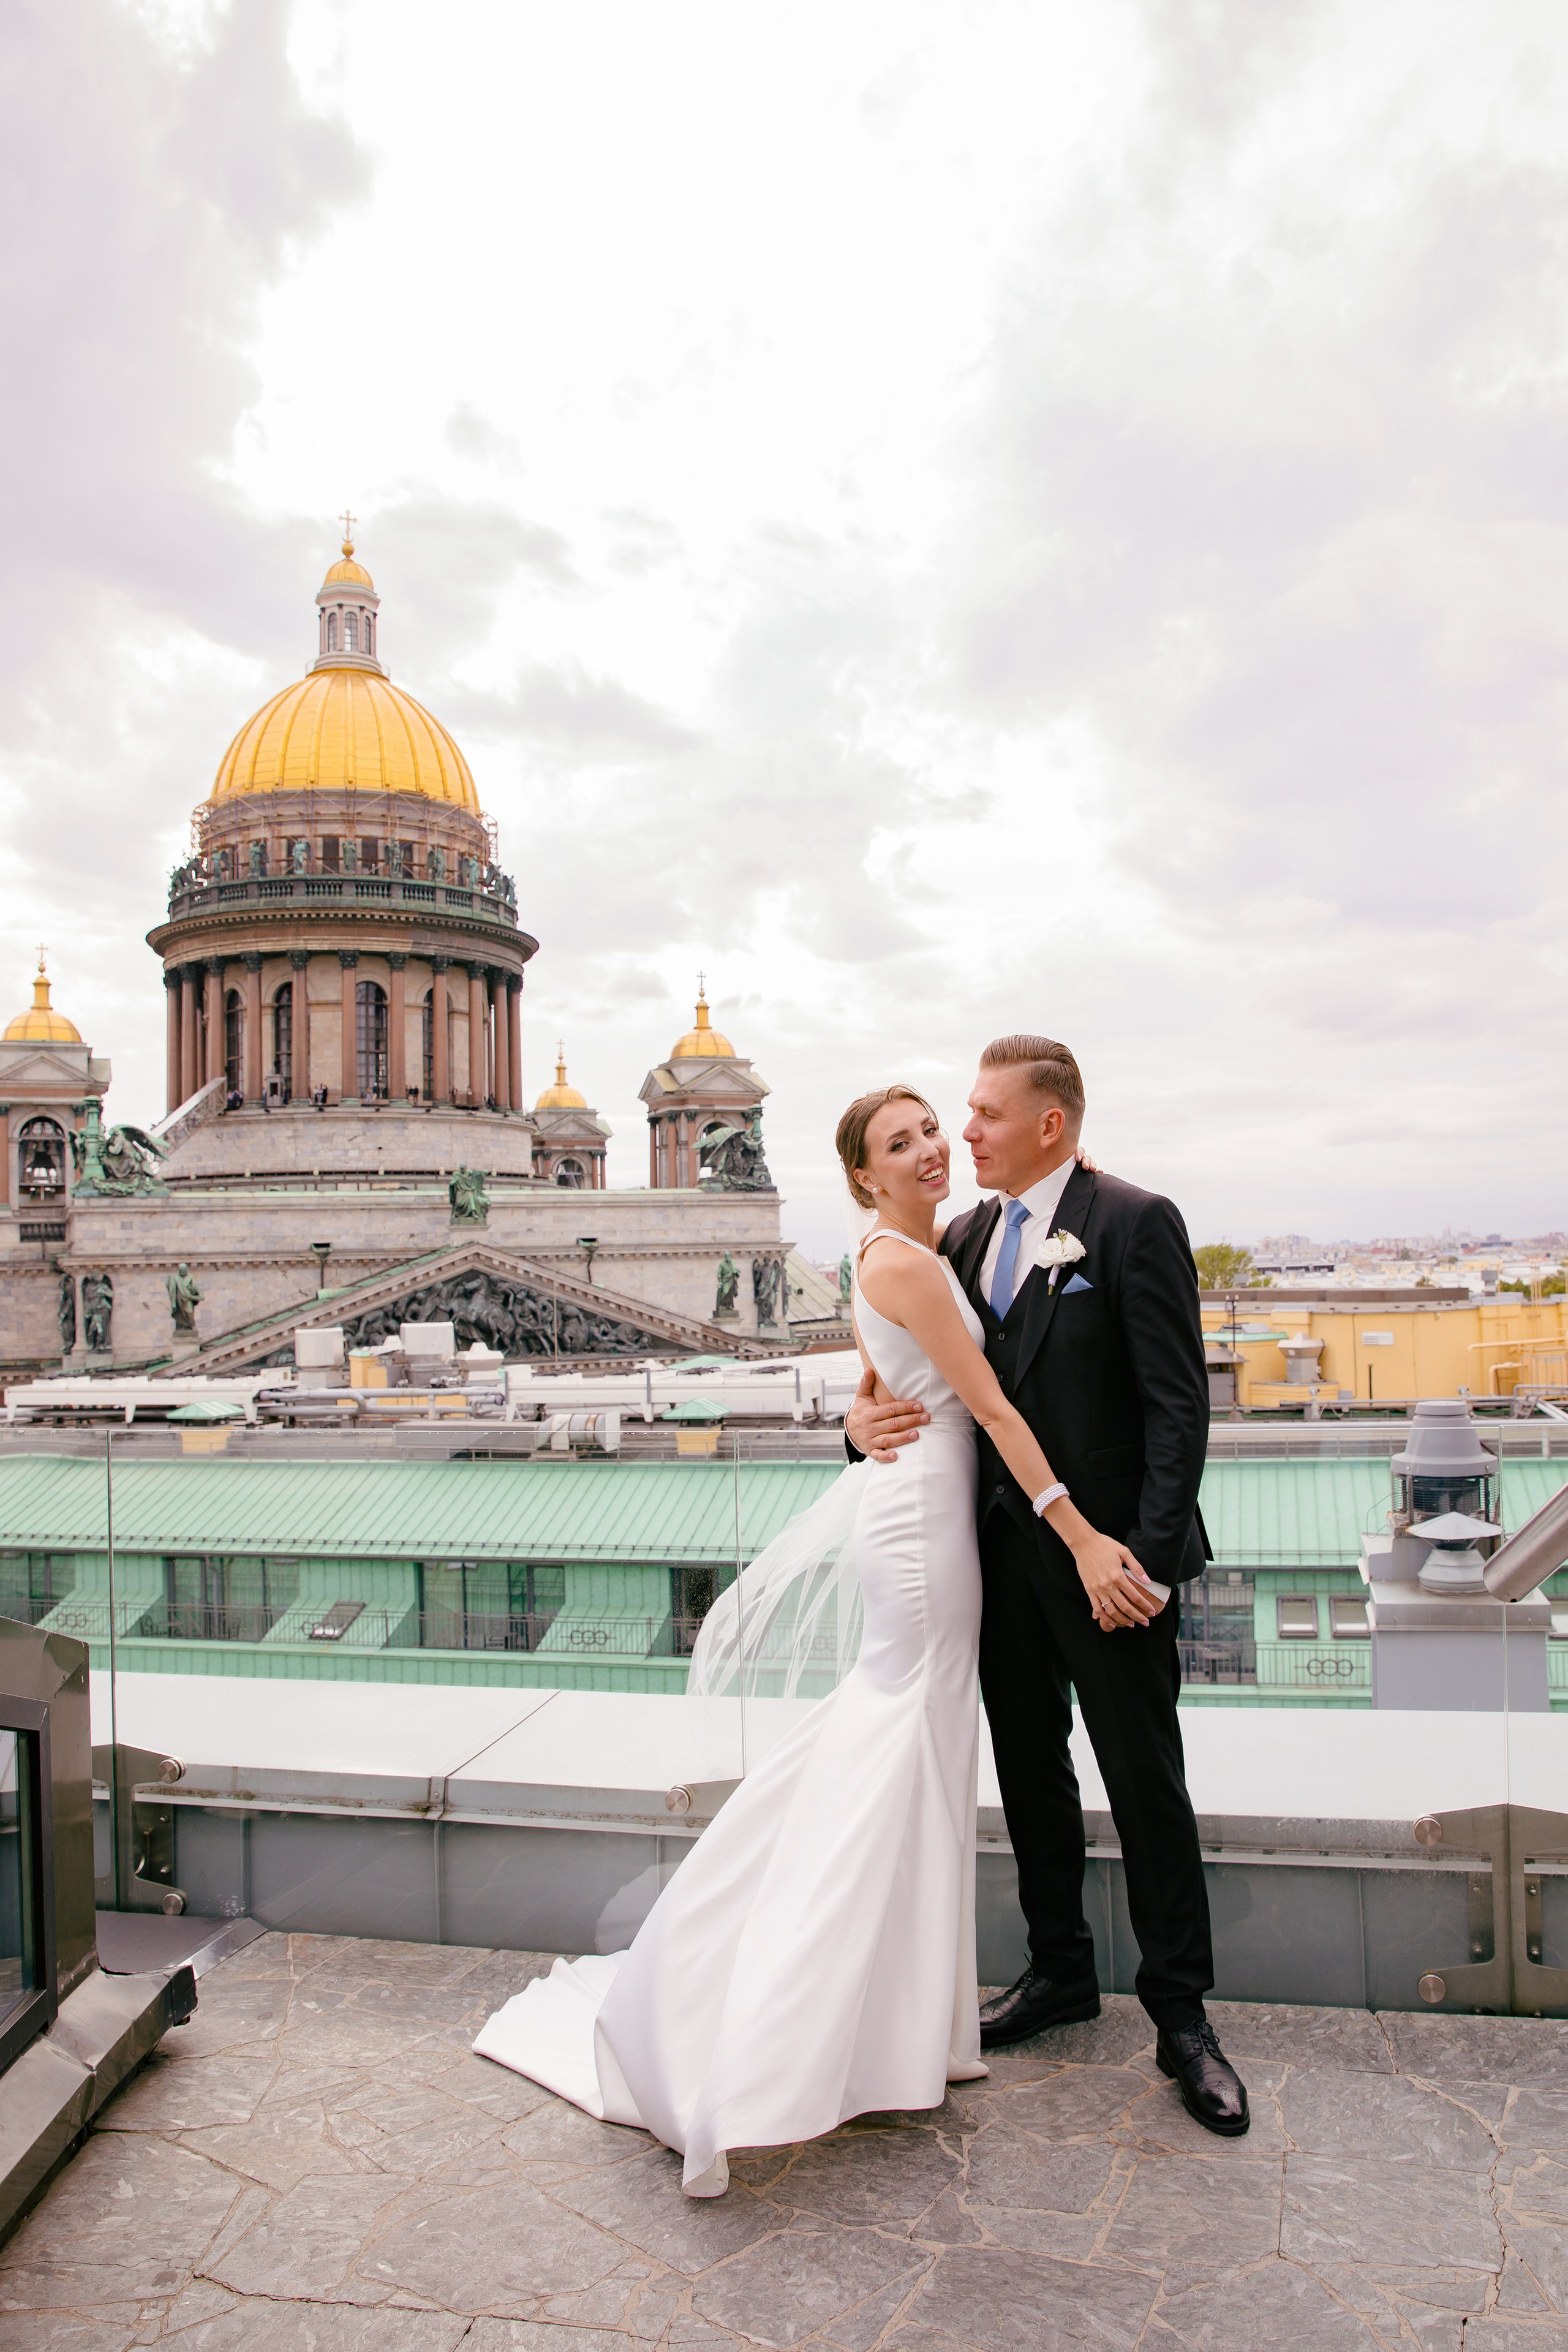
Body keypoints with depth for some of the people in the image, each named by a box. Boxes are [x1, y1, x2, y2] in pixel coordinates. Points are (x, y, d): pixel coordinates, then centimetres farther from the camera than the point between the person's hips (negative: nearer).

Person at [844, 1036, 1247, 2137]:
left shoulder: (1135, 1224, -11)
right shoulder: (967, 1238, 8)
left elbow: (1179, 1403, -15)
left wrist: (1144, 1551, -21)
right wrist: (868, 1410, -9)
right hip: (1002, 1549, 6)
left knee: (1146, 1784, 5)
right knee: (1029, 1768, 17)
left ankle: (1182, 2015, 23)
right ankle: (1061, 1970, 37)